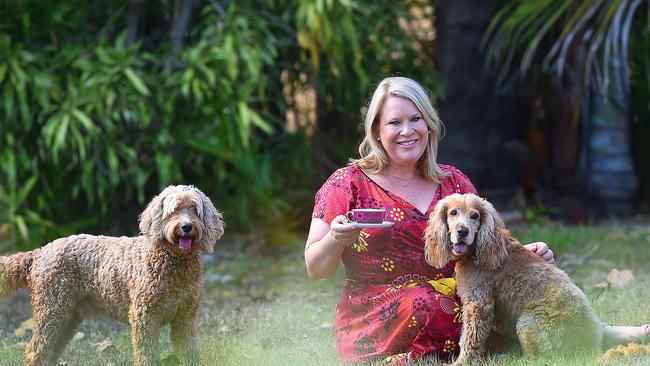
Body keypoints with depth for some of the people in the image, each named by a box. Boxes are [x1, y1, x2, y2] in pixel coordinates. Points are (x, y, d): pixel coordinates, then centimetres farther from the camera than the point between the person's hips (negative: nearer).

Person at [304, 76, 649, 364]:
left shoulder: (453, 182, 14)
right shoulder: (349, 183, 2)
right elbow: (315, 268, 1)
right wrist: (336, 239, -21)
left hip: (454, 309, 4)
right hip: (375, 324, -4)